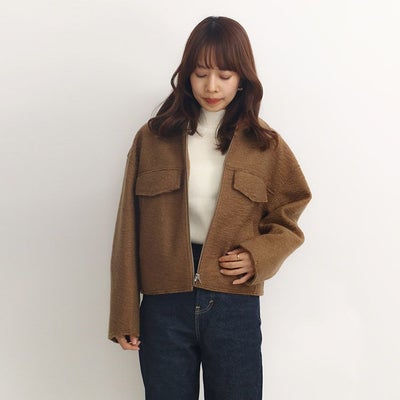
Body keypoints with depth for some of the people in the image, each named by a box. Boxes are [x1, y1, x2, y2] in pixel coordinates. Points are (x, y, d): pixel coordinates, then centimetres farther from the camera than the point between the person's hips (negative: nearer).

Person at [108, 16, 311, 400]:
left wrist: (258, 256, -13)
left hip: (235, 305, 0)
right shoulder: (152, 138, 2)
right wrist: (124, 315, 0)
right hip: (165, 305, 0)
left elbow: (287, 220, 9)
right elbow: (129, 230, 2)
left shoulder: (266, 145, 2)